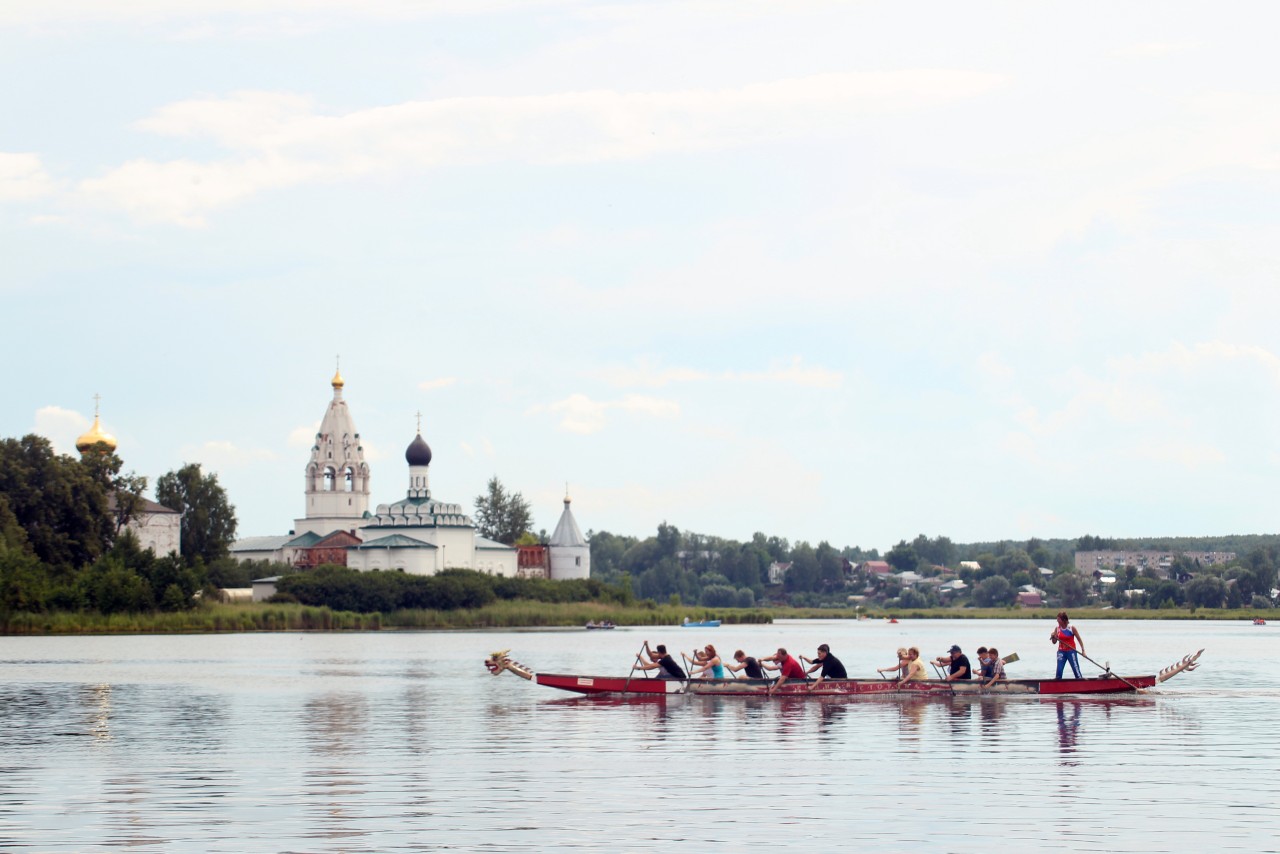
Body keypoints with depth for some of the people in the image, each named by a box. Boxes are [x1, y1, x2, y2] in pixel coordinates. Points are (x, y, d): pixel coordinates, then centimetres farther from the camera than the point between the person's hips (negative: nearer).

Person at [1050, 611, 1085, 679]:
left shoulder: (1072, 628, -8)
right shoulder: (1057, 628, 1)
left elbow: (1079, 640, -1)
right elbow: (1054, 642, 6)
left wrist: (1083, 651, -5)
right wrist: (1053, 637, -15)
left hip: (1071, 651, -3)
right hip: (1061, 651, 3)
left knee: (1076, 669, -4)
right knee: (1059, 670, -4)